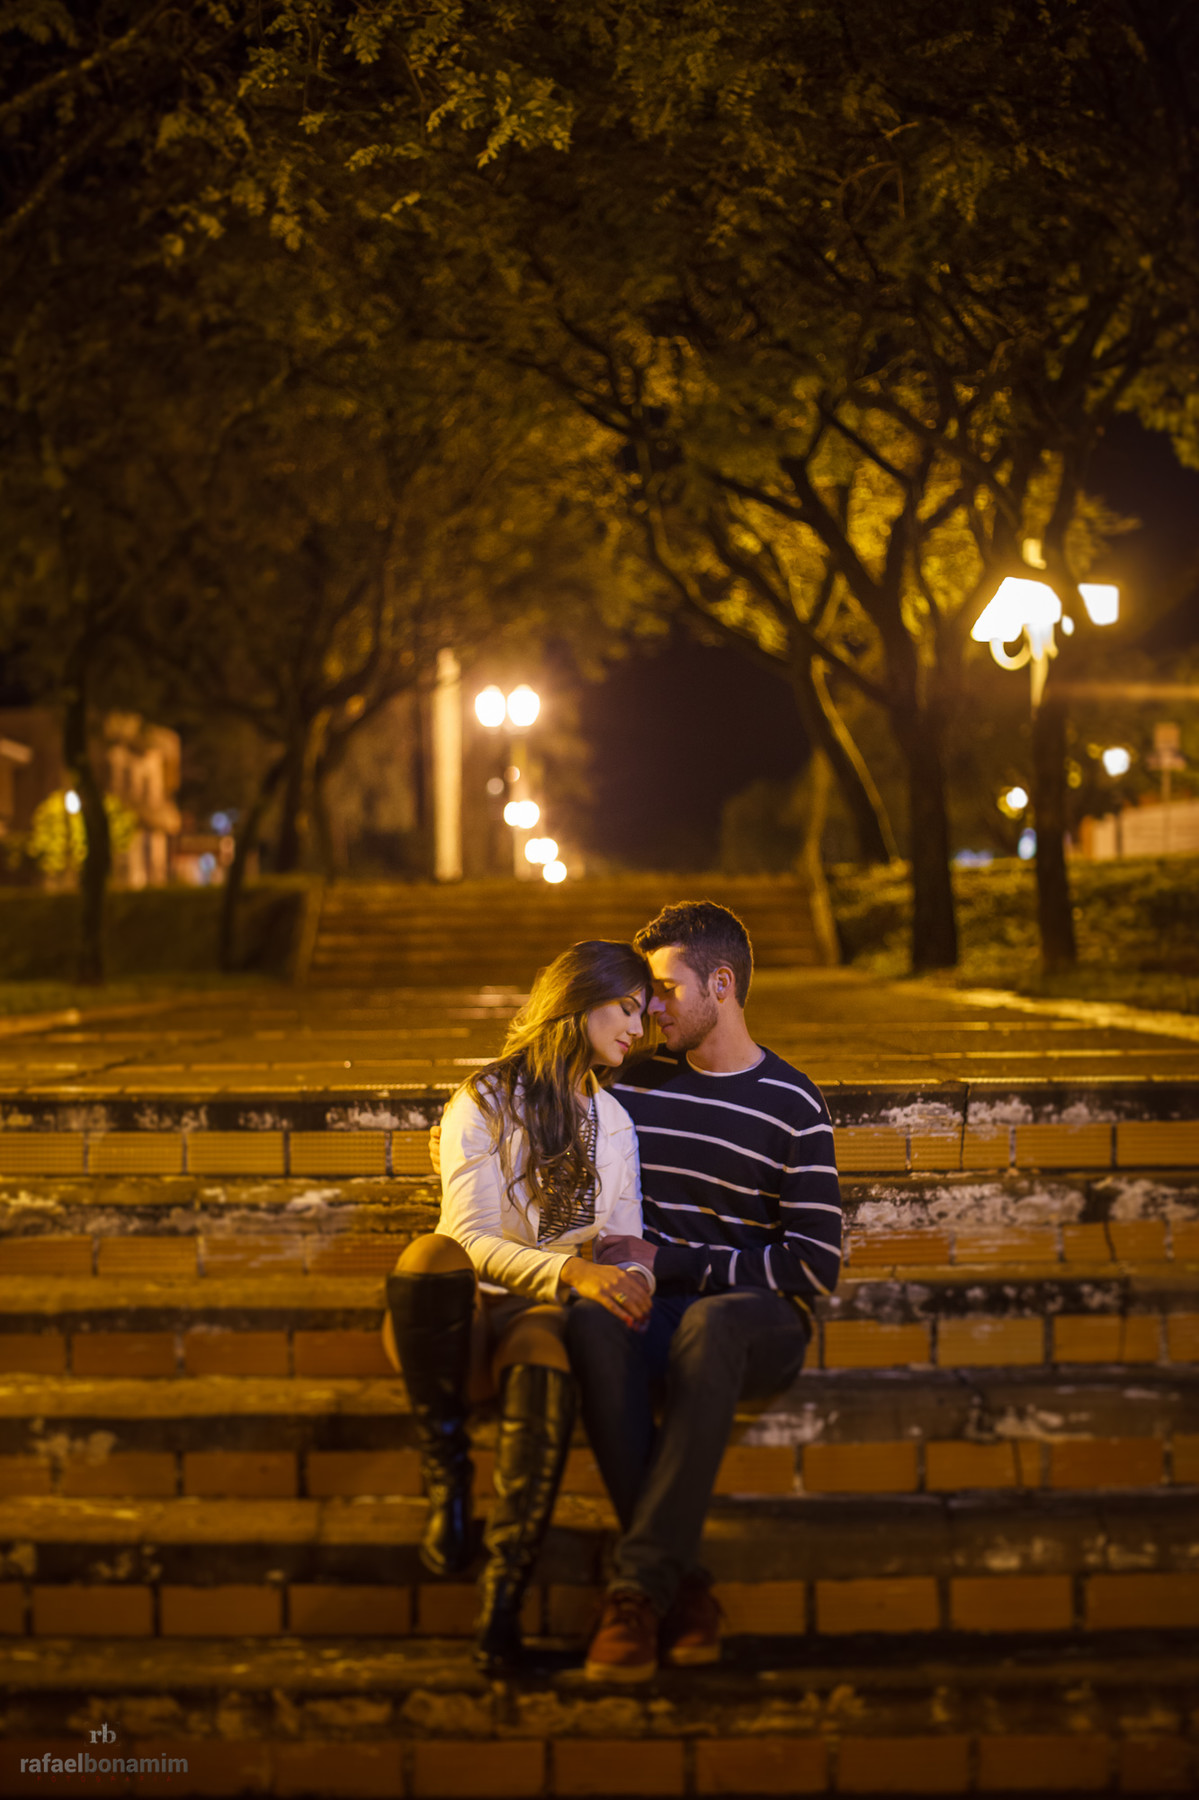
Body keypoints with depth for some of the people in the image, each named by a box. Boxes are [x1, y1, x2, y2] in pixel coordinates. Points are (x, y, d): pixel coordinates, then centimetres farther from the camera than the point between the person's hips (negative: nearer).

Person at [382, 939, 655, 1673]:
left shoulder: (615, 1122, 18)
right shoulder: (483, 1104, 0)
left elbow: (626, 1239, 13)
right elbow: (472, 1240, -12)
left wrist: (632, 1278, -13)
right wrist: (570, 1270, -28)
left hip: (544, 1317, 2)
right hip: (465, 1315, -2)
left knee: (548, 1359, -37)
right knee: (432, 1254, -38)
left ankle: (505, 1593, -43)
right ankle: (448, 1477, -23)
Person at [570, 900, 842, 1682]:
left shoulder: (793, 1106, 1)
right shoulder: (635, 1085, 14)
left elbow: (815, 1267, -5)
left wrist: (669, 1260, -7)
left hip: (759, 1320, -3)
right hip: (653, 1305, 3)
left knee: (708, 1323, -40)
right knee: (592, 1321, -35)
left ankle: (638, 1583, -40)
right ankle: (683, 1586, -37)